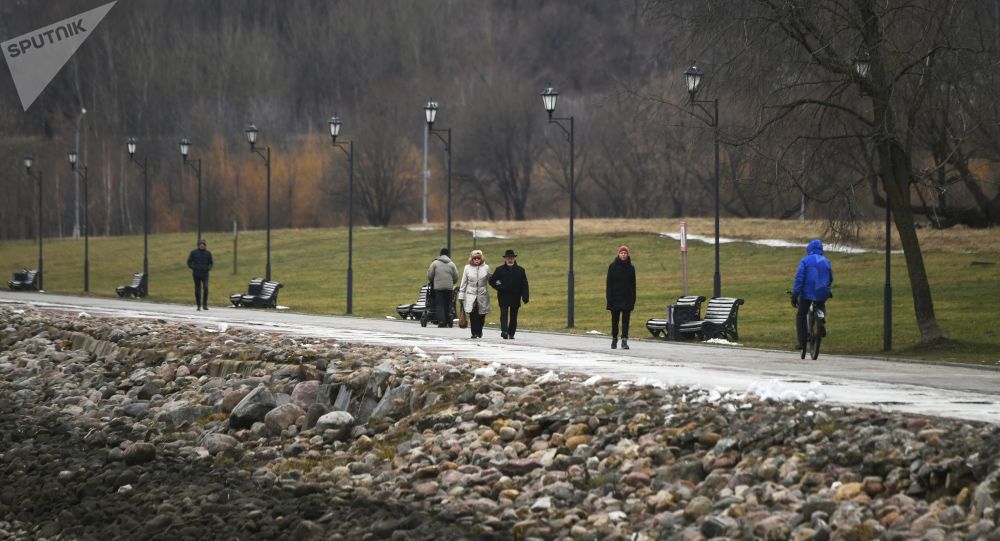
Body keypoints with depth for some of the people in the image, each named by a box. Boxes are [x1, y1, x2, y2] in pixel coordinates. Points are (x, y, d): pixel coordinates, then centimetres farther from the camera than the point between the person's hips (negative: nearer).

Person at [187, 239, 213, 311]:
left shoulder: (208, 253, 7)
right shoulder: (194, 252, 3)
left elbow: (210, 263, 16)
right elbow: (189, 262, 5)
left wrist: (208, 268, -4)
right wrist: (194, 268, -11)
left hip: (205, 274, 0)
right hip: (196, 274, 0)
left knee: (205, 287, -18)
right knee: (197, 289, 4)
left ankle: (205, 305, -13)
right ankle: (199, 305, 14)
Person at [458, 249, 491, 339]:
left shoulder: (486, 268, 4)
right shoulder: (467, 268, 5)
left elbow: (490, 281, 12)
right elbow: (463, 283, 8)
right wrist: (461, 296, 7)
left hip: (482, 295, 1)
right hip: (471, 295, -1)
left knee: (481, 315, 3)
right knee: (472, 315, -13)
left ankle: (479, 331, 24)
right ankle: (474, 333, -7)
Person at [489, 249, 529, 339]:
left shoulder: (520, 270, 8)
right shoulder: (499, 270, 5)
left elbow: (524, 284, 6)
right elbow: (491, 281, 9)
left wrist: (525, 297, -4)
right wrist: (499, 287, -8)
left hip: (515, 298, 2)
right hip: (503, 297, -2)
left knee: (513, 316, 7)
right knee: (504, 314, -14)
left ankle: (511, 333, 15)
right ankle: (504, 331, -24)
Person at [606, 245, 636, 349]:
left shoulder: (630, 268, 6)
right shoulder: (612, 266, 1)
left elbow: (633, 285, 8)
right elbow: (609, 283, 0)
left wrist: (633, 300, 3)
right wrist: (609, 298, -7)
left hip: (627, 298, 0)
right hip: (615, 297, 0)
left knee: (625, 320, -5)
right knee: (615, 319, 7)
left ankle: (624, 340, -7)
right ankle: (614, 339, 20)